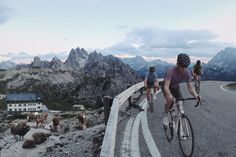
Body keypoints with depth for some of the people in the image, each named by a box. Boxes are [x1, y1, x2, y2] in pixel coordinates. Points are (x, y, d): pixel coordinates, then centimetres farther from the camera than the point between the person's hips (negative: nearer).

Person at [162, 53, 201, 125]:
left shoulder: (187, 73, -25)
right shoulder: (171, 71, -38)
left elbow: (190, 88, -23)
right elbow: (166, 86, -46)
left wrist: (196, 95, -44)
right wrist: (170, 95, -66)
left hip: (176, 87, 4)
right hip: (167, 87, -4)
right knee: (170, 101, -29)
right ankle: (166, 115, -2)